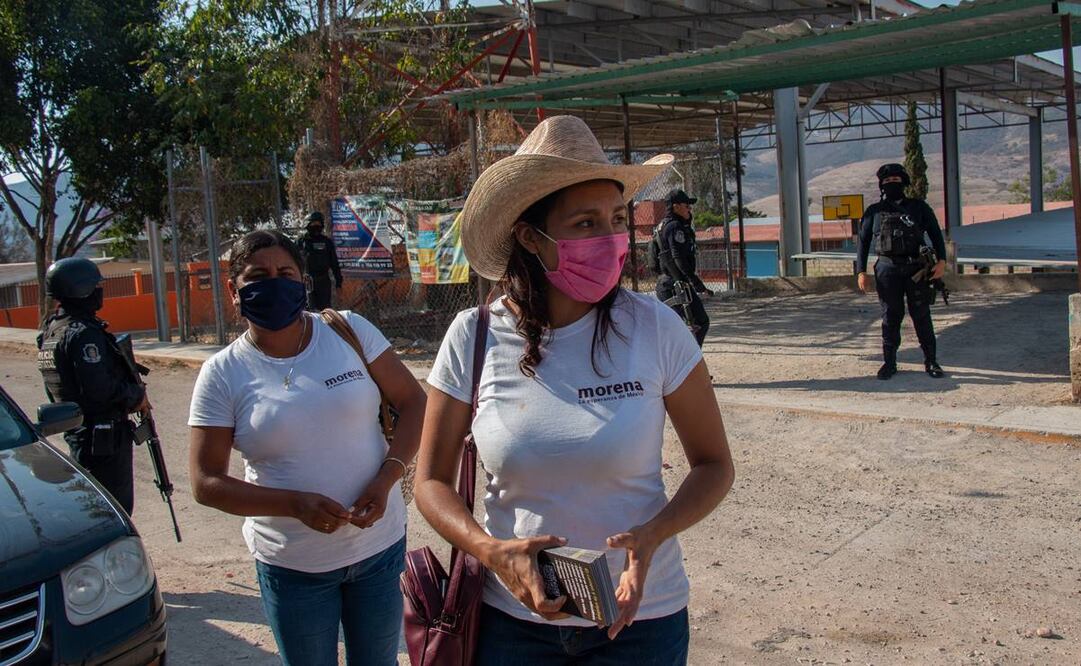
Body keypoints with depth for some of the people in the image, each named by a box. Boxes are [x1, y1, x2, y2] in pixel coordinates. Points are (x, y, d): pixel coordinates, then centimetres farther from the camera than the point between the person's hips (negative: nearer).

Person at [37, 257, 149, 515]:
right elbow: (101, 389, -27)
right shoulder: (83, 333, -21)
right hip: (104, 435, -10)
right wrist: (137, 395, -10)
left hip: (76, 433, 10)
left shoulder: (51, 329, 10)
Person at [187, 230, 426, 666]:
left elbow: (412, 400, -1)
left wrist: (386, 478, -16)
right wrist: (295, 504, -23)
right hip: (292, 564, -1)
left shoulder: (350, 330, -5)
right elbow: (206, 483, -8)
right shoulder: (222, 375, -8)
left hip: (380, 544, 1)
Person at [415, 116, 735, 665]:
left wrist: (651, 536, -21)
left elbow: (713, 464, -4)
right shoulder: (474, 338, -11)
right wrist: (492, 551, -21)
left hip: (639, 616, 0)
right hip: (512, 619, 1)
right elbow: (431, 480, -3)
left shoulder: (655, 329, -13)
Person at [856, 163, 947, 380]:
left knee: (922, 316, 2)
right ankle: (889, 363, 10)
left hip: (917, 269, 0)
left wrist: (941, 260, -5)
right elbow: (863, 242, 9)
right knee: (890, 317, 3)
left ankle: (931, 362, 10)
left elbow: (935, 234, 8)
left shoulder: (919, 207, 10)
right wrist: (861, 271, 1)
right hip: (888, 270, 0)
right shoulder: (874, 212, 9)